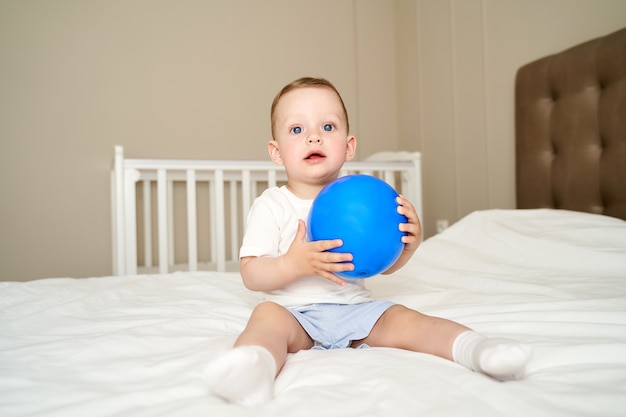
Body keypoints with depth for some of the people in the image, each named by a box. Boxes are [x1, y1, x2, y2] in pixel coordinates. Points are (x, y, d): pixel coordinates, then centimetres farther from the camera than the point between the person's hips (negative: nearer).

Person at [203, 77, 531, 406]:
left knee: (401, 319, -20)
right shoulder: (271, 205, -3)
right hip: (294, 313, -3)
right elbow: (250, 274, -9)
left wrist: (410, 242, -10)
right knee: (267, 315, -32)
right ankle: (253, 366, -59)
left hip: (355, 308, 4)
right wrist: (295, 264, -28)